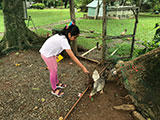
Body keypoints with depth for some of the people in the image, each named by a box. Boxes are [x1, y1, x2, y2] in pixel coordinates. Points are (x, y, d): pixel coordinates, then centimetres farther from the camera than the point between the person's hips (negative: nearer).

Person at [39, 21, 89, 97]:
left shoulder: (61, 35, -7)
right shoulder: (63, 40, -33)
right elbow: (72, 57, -34)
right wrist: (83, 68, -30)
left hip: (50, 52, 8)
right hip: (47, 54, -8)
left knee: (55, 68, 18)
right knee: (53, 71, 2)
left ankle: (57, 83, 39)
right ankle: (54, 90, 20)